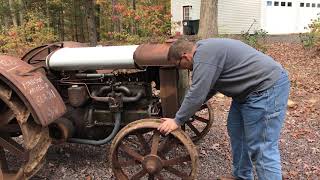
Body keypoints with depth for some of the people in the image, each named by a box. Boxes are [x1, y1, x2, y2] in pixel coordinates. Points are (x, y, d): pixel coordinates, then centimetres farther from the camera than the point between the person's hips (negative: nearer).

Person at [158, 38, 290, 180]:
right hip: (252, 88, 11)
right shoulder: (204, 50, 14)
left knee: (261, 148, -7)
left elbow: (196, 95, -19)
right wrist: (187, 109, 23)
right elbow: (208, 88, 22)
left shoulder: (204, 56, -19)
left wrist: (177, 121, -8)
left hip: (269, 86, -11)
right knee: (236, 130, 17)